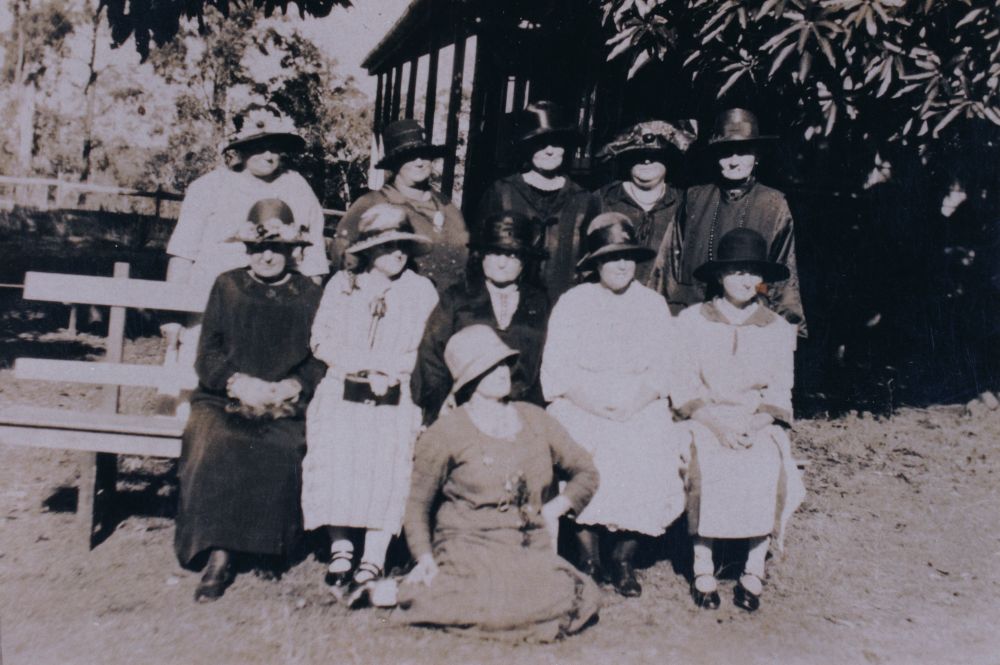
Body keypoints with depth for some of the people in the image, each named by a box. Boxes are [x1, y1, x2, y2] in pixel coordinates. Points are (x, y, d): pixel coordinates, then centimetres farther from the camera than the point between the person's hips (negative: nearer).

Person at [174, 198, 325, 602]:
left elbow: (321, 361, 6)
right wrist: (241, 384, -11)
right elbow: (208, 356, 7)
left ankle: (270, 545, -13)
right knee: (213, 447, -30)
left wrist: (290, 387, -14)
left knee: (281, 450, -33)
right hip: (225, 401, 1)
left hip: (286, 407, -1)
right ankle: (218, 554, -24)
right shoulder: (227, 287, 15)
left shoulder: (309, 297, 13)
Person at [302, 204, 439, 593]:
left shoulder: (421, 290, 12)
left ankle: (374, 560, -18)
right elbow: (321, 343, 6)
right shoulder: (341, 284, 14)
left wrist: (389, 371, -10)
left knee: (389, 449, -23)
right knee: (336, 446, -23)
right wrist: (374, 363, -5)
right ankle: (340, 548, -13)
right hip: (343, 392, 1)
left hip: (397, 398, 0)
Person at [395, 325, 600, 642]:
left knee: (579, 600, -25)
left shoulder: (534, 419, 11)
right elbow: (419, 503, 6)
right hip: (470, 550, -4)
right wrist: (425, 559, -8)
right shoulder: (446, 434, -1)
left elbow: (586, 472, 19)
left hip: (530, 551, 5)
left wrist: (552, 511, 3)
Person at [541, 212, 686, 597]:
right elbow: (557, 367, -1)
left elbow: (665, 366, 4)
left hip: (639, 408, 1)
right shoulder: (572, 302, 7)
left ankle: (625, 558, -3)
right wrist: (593, 402, -15)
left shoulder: (653, 304, 13)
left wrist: (633, 402, -13)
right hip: (581, 405, -1)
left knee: (642, 460, -22)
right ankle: (589, 555, -7)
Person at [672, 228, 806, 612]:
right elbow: (684, 387, 0)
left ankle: (755, 567, -12)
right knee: (706, 466, -29)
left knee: (768, 469, -27)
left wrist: (751, 426, -13)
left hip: (759, 425, 1)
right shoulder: (691, 321, 7)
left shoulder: (779, 330, 12)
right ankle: (703, 564, -15)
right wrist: (717, 424, -15)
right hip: (704, 421, -1)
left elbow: (779, 393, 6)